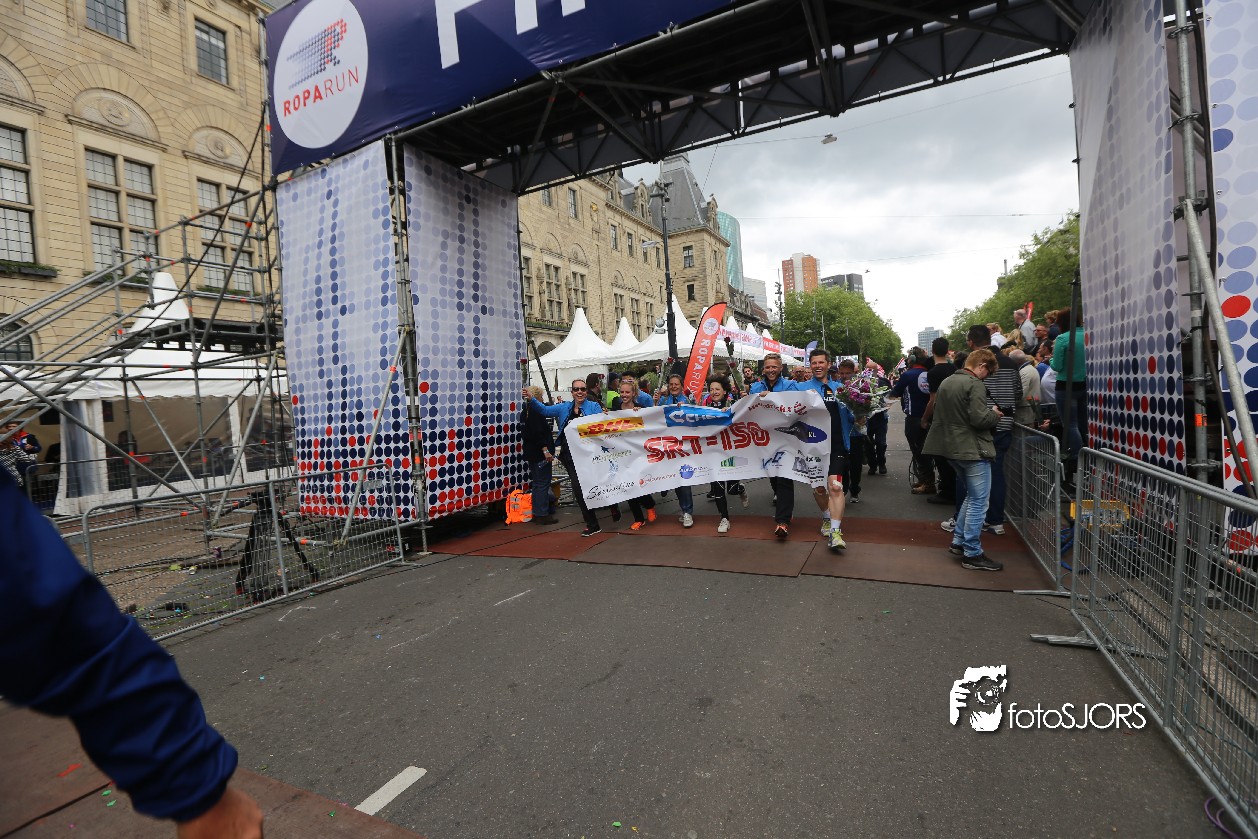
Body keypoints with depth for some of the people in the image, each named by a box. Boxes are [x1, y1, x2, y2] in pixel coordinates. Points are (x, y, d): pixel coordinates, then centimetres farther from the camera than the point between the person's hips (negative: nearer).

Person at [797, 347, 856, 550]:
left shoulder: (840, 388, 8)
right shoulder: (803, 388, 5)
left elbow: (850, 417, 12)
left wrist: (857, 417, -9)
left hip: (836, 445, -1)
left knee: (835, 486, -13)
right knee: (818, 487, 13)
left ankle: (835, 532, -10)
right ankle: (827, 518, 38)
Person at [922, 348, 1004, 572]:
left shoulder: (946, 382, 12)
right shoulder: (974, 384, -15)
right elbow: (979, 419, -23)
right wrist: (995, 414, -1)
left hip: (952, 447, 9)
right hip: (973, 450, -9)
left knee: (972, 496, 22)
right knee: (978, 502, -1)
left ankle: (958, 542, 25)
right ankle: (972, 554, 4)